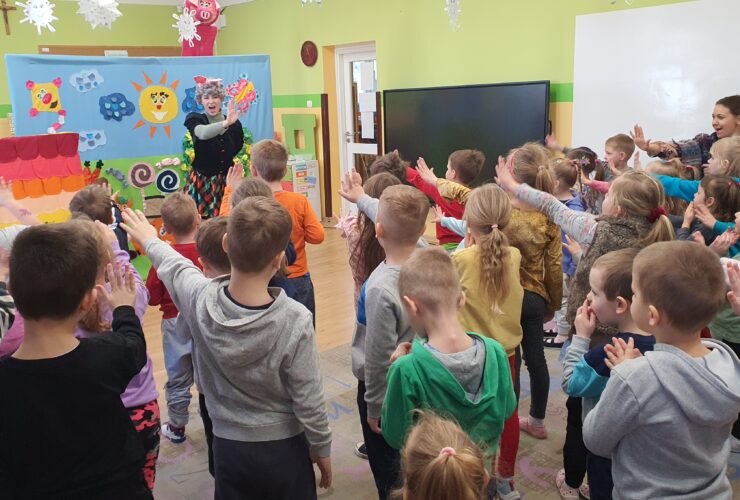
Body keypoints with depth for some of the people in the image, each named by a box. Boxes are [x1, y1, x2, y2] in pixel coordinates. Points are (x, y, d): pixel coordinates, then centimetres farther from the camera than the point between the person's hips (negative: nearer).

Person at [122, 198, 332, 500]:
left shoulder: (200, 299, -19)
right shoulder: (295, 320, -27)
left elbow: (174, 266, 4)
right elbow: (309, 401, -18)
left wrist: (149, 241, 25)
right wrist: (322, 449, 0)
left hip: (228, 445, 3)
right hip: (283, 448, -2)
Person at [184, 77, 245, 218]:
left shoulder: (234, 123, 4)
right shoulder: (194, 119, -2)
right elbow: (203, 133, -28)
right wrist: (225, 123, -43)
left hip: (227, 184, 2)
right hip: (201, 183, -2)